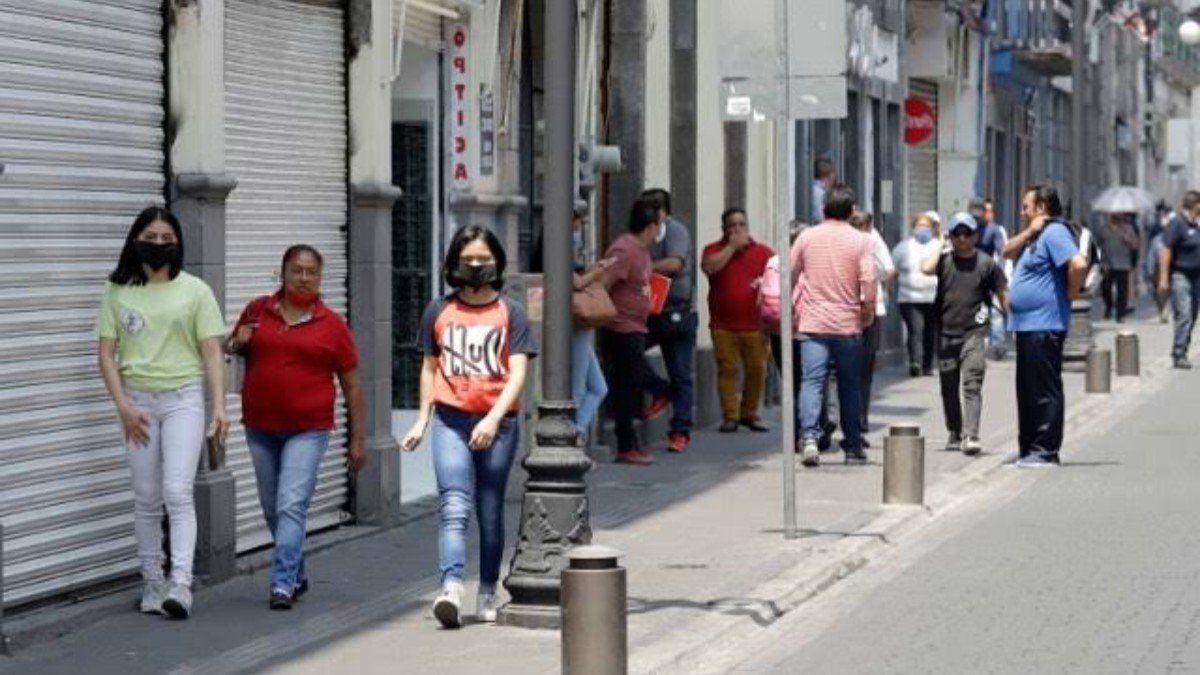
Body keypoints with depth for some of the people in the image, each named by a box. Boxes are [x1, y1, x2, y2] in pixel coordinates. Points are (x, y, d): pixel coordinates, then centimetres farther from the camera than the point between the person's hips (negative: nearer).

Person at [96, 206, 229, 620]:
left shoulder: (194, 291, 1)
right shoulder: (118, 293, 4)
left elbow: (212, 353, -1)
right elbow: (106, 354, 3)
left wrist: (219, 407, -11)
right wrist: (123, 407, -7)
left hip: (183, 398, -2)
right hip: (137, 400, 2)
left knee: (177, 492, -13)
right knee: (146, 500, 6)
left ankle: (180, 584, -18)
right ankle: (152, 583, 15)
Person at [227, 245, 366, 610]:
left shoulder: (332, 325, -1)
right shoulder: (257, 310, 6)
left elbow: (352, 386, 3)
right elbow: (228, 348, 20)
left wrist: (358, 440, 1)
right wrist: (236, 343, -5)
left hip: (308, 430, -4)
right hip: (260, 429, 4)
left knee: (292, 506, -15)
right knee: (272, 508, 13)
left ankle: (283, 584, -16)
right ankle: (298, 576, 29)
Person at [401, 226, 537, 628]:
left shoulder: (509, 313, 3)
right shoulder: (438, 312, 9)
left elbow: (518, 372, -5)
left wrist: (493, 418, -18)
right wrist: (422, 420, 15)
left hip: (498, 423, 0)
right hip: (450, 419, 0)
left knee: (490, 512, 8)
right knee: (454, 508, -14)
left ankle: (488, 594, 20)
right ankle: (451, 589, -27)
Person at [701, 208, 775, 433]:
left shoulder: (763, 251, 10)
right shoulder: (714, 250, 7)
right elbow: (709, 267, -15)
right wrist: (732, 246, -10)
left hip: (755, 324, 1)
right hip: (723, 325, -1)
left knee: (757, 370, 0)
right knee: (727, 370, -3)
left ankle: (749, 414, 13)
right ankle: (730, 417, 2)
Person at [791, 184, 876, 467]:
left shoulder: (807, 237, 4)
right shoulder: (860, 240, -2)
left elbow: (789, 276, 6)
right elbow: (868, 281, -10)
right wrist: (868, 313, 4)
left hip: (813, 324, 1)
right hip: (848, 325, 0)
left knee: (812, 381, -4)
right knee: (850, 386, 11)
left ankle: (809, 437, -24)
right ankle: (853, 446, 17)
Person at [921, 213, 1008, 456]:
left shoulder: (987, 264, 2)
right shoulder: (944, 259, 4)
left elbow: (1003, 294, 6)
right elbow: (926, 268, -17)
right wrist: (941, 246, -3)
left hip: (974, 333, -3)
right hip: (946, 333, 3)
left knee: (972, 385, -14)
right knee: (949, 388, 12)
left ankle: (971, 436, -22)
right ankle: (955, 434, 27)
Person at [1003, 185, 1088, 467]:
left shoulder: (1055, 233, -13)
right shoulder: (1036, 236, 18)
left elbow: (1078, 264, -26)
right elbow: (1008, 252, 15)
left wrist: (1070, 294, -14)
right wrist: (1028, 232, 1)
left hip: (1044, 325, -11)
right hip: (1027, 325, 11)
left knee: (1044, 390, -7)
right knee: (1027, 390, 13)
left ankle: (1045, 452, -6)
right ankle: (1028, 450, 19)